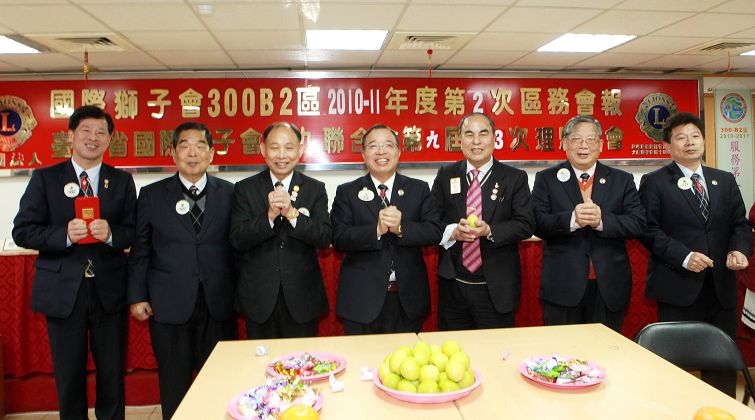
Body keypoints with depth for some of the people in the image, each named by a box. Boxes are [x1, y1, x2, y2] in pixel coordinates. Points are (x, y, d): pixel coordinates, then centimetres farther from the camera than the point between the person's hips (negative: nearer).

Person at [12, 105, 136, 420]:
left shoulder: (122, 181, 5)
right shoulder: (45, 178, 2)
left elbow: (133, 232, 2)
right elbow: (22, 231, -2)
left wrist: (110, 233, -19)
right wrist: (64, 235, -18)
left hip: (109, 290, 1)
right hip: (63, 291, 0)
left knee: (113, 374, 10)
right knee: (69, 377, 13)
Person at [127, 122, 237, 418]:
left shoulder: (230, 193, 3)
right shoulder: (151, 195, 4)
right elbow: (140, 250, 5)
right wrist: (137, 296, 2)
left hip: (218, 305, 0)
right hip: (169, 305, 0)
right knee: (174, 384, 12)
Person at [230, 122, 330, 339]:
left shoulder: (315, 189, 0)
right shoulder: (245, 189, 0)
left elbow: (325, 238, -9)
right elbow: (237, 240, -8)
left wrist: (292, 213, -22)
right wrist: (269, 215, -22)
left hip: (302, 298, 0)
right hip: (259, 298, 0)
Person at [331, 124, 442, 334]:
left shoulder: (419, 189, 5)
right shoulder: (346, 192, 1)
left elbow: (434, 232, -5)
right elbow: (339, 239, -10)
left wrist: (400, 228, -20)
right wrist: (376, 230, -23)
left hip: (408, 299, 2)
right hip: (362, 299, -1)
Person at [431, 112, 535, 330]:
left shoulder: (515, 178, 1)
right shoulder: (445, 176, 6)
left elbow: (526, 224, -6)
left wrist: (489, 231, -21)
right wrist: (452, 232, -17)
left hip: (497, 290, -1)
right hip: (453, 287, 2)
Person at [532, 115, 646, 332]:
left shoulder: (622, 180, 8)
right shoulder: (547, 179, 4)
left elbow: (638, 224, -2)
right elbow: (538, 224, -7)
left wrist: (602, 220, -19)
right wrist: (571, 219, -24)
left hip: (609, 287, 2)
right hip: (563, 287, -2)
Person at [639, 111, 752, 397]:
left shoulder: (725, 181, 14)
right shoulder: (654, 182, -1)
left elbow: (740, 224, 13)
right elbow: (650, 230, -7)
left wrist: (739, 249, -8)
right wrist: (684, 257, -18)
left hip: (721, 287, 5)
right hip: (678, 287, -4)